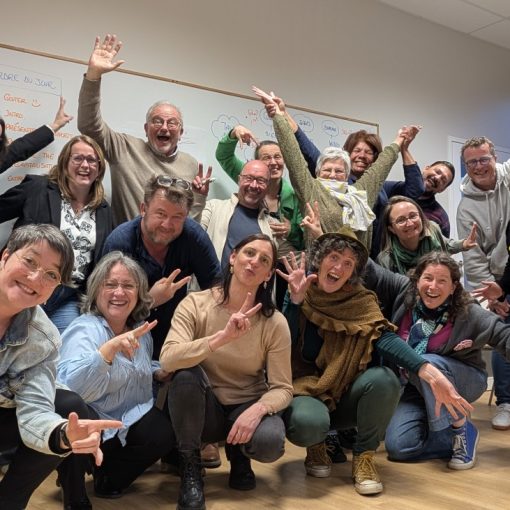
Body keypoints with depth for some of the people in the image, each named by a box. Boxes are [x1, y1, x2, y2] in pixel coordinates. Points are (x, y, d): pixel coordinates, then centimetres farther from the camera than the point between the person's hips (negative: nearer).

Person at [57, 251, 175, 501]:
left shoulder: (141, 330, 2)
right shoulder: (84, 330, -19)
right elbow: (70, 388, -36)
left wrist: (158, 372, 3)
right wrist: (110, 347, -46)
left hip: (129, 421, 5)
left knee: (164, 433, -21)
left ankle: (107, 477, 8)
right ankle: (74, 492, -4)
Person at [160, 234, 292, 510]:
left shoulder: (275, 323, -12)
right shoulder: (195, 304, -14)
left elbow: (282, 388, -11)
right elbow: (168, 360, -29)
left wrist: (257, 409, -33)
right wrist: (222, 337, -42)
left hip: (247, 406, 1)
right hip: (202, 408, 0)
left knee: (270, 443, -31)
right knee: (187, 374, -32)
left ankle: (237, 451, 9)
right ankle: (190, 468, -9)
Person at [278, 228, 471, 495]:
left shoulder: (361, 300, -4)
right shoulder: (298, 296, -4)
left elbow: (385, 338, -23)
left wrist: (431, 374, -40)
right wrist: (296, 299, -25)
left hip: (346, 395, 2)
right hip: (304, 390, -1)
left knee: (384, 379, -30)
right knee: (307, 423, -36)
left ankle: (364, 455, -5)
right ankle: (317, 445, 5)